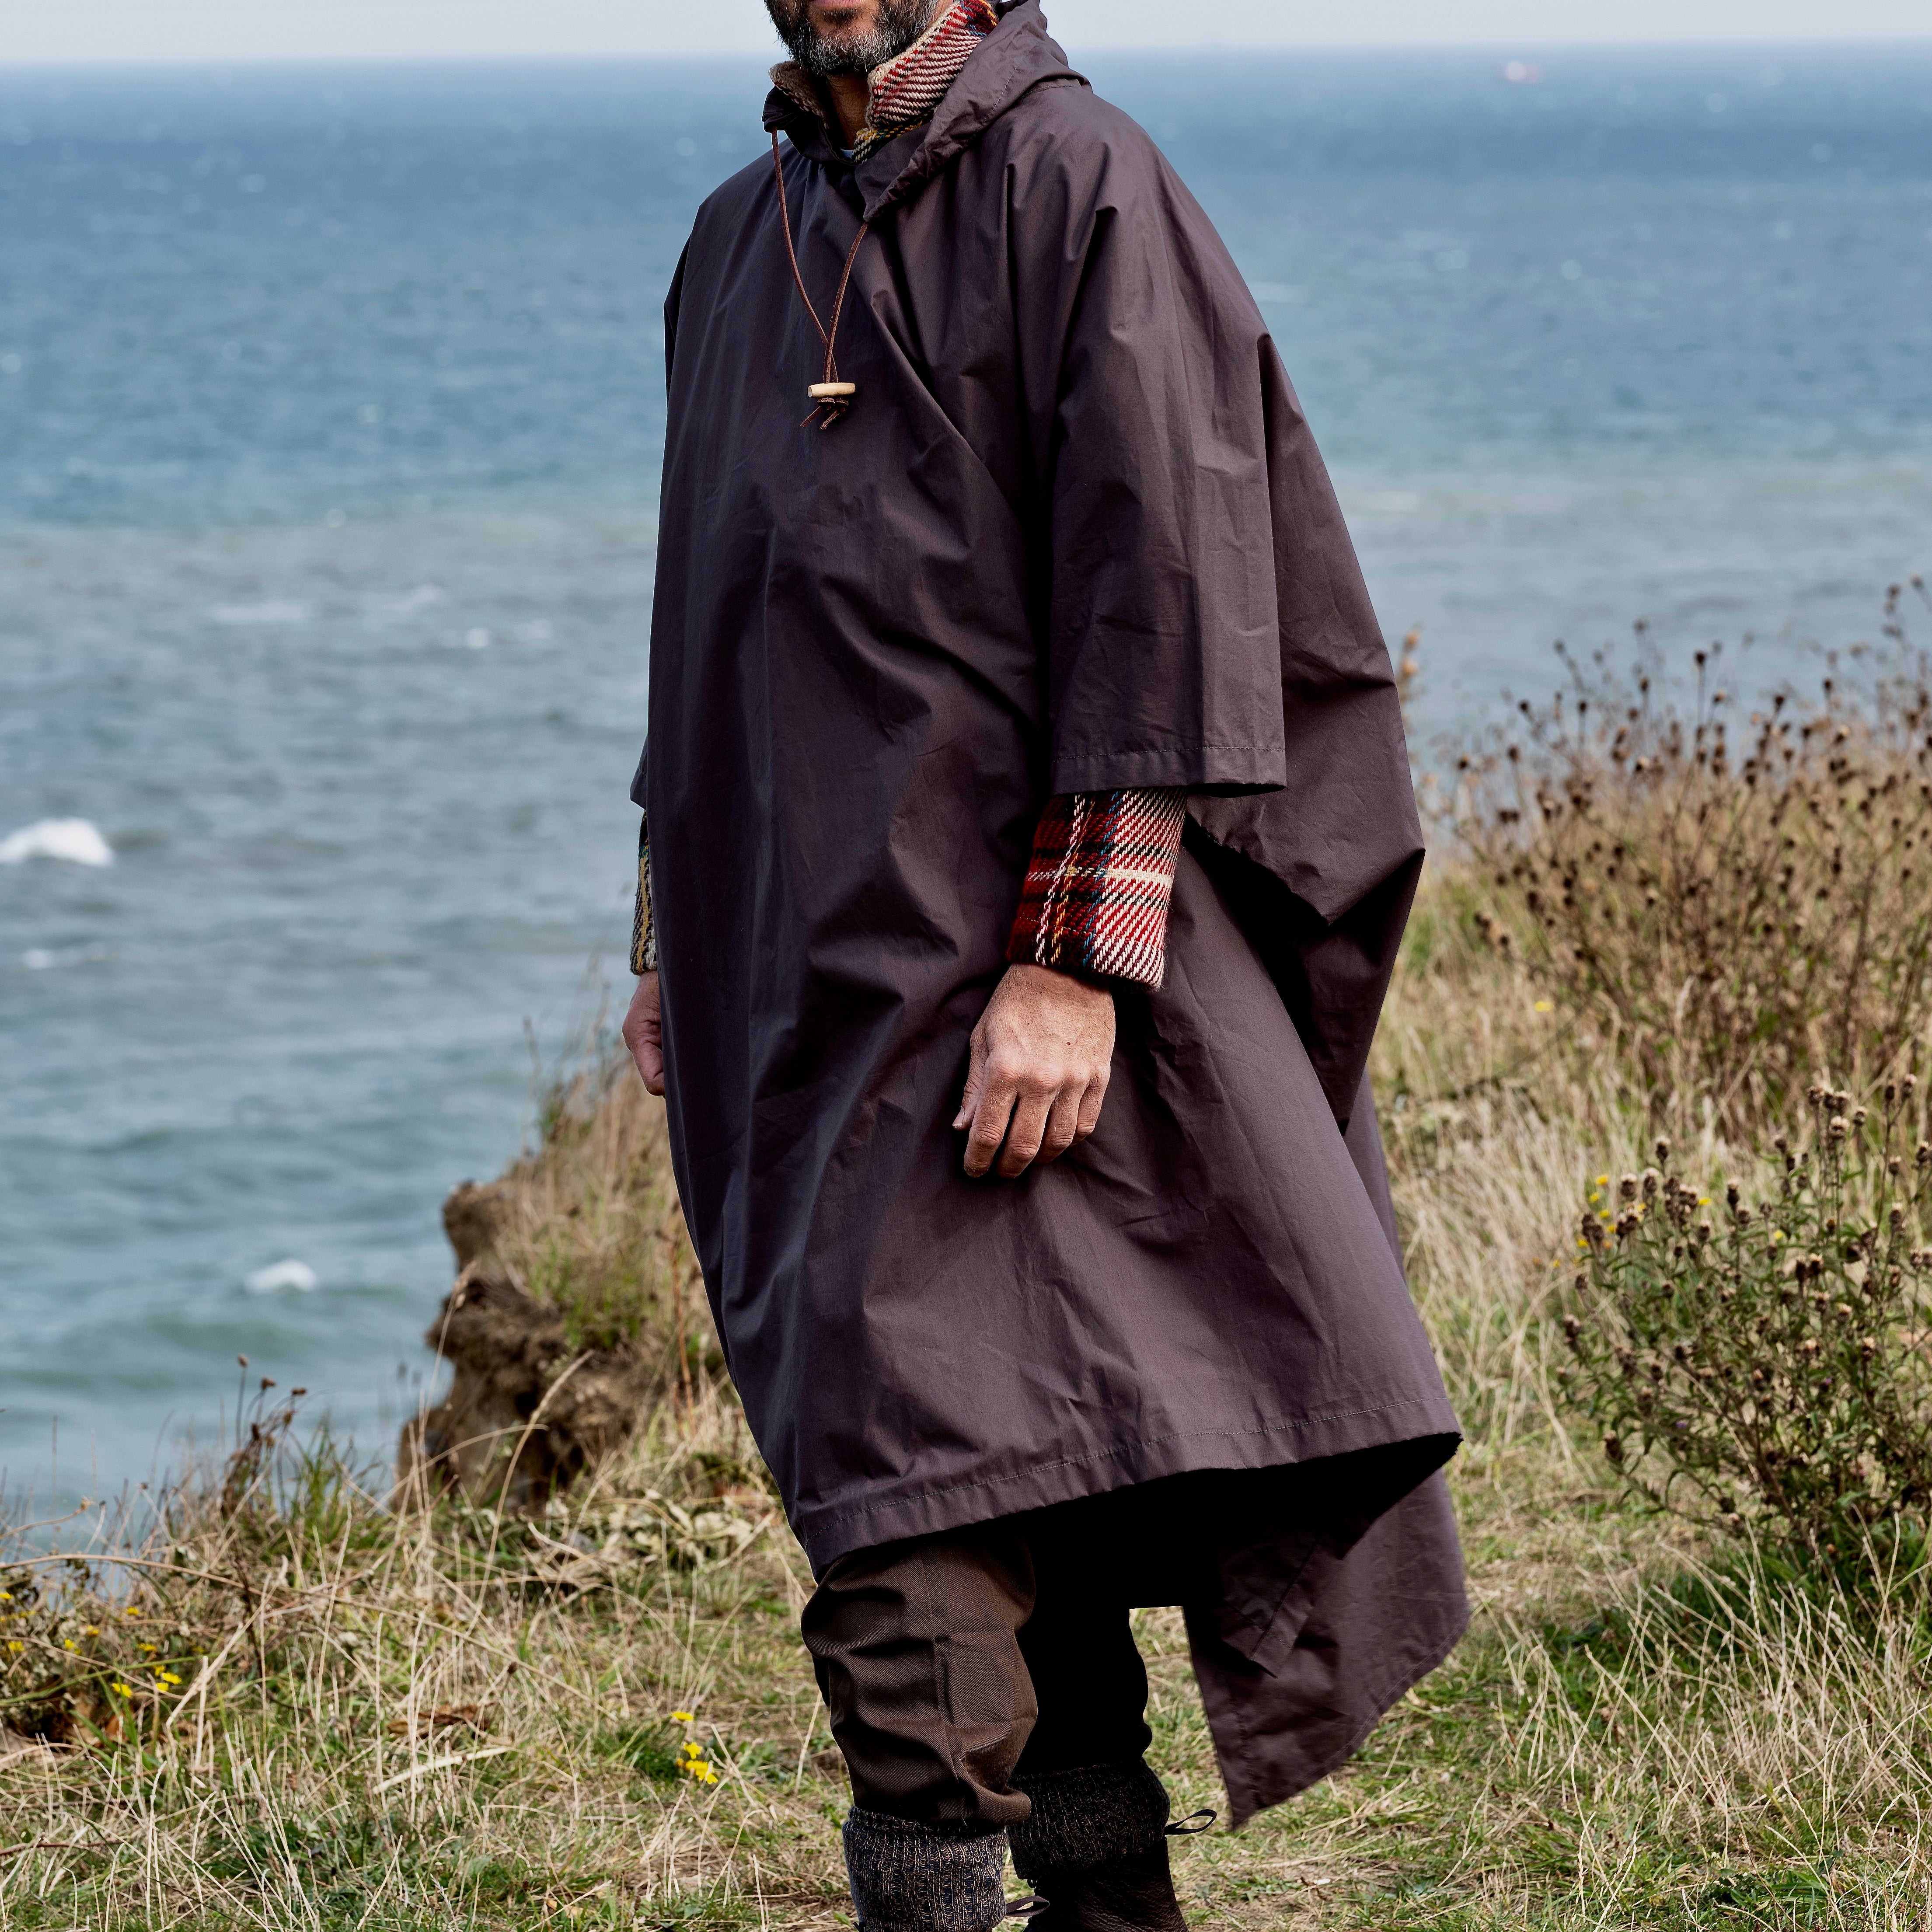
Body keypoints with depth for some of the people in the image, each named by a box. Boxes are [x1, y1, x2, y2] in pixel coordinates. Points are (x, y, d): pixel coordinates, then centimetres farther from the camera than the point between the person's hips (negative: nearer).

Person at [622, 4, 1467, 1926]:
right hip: (805, 960, 8)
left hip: (999, 934, -8)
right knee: (1008, 1500, 13)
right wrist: (676, 938, 19)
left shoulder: (1079, 181, -8)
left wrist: (1075, 964, -21)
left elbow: (1162, 595, -15)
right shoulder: (744, 242, 16)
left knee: (913, 1524, -15)